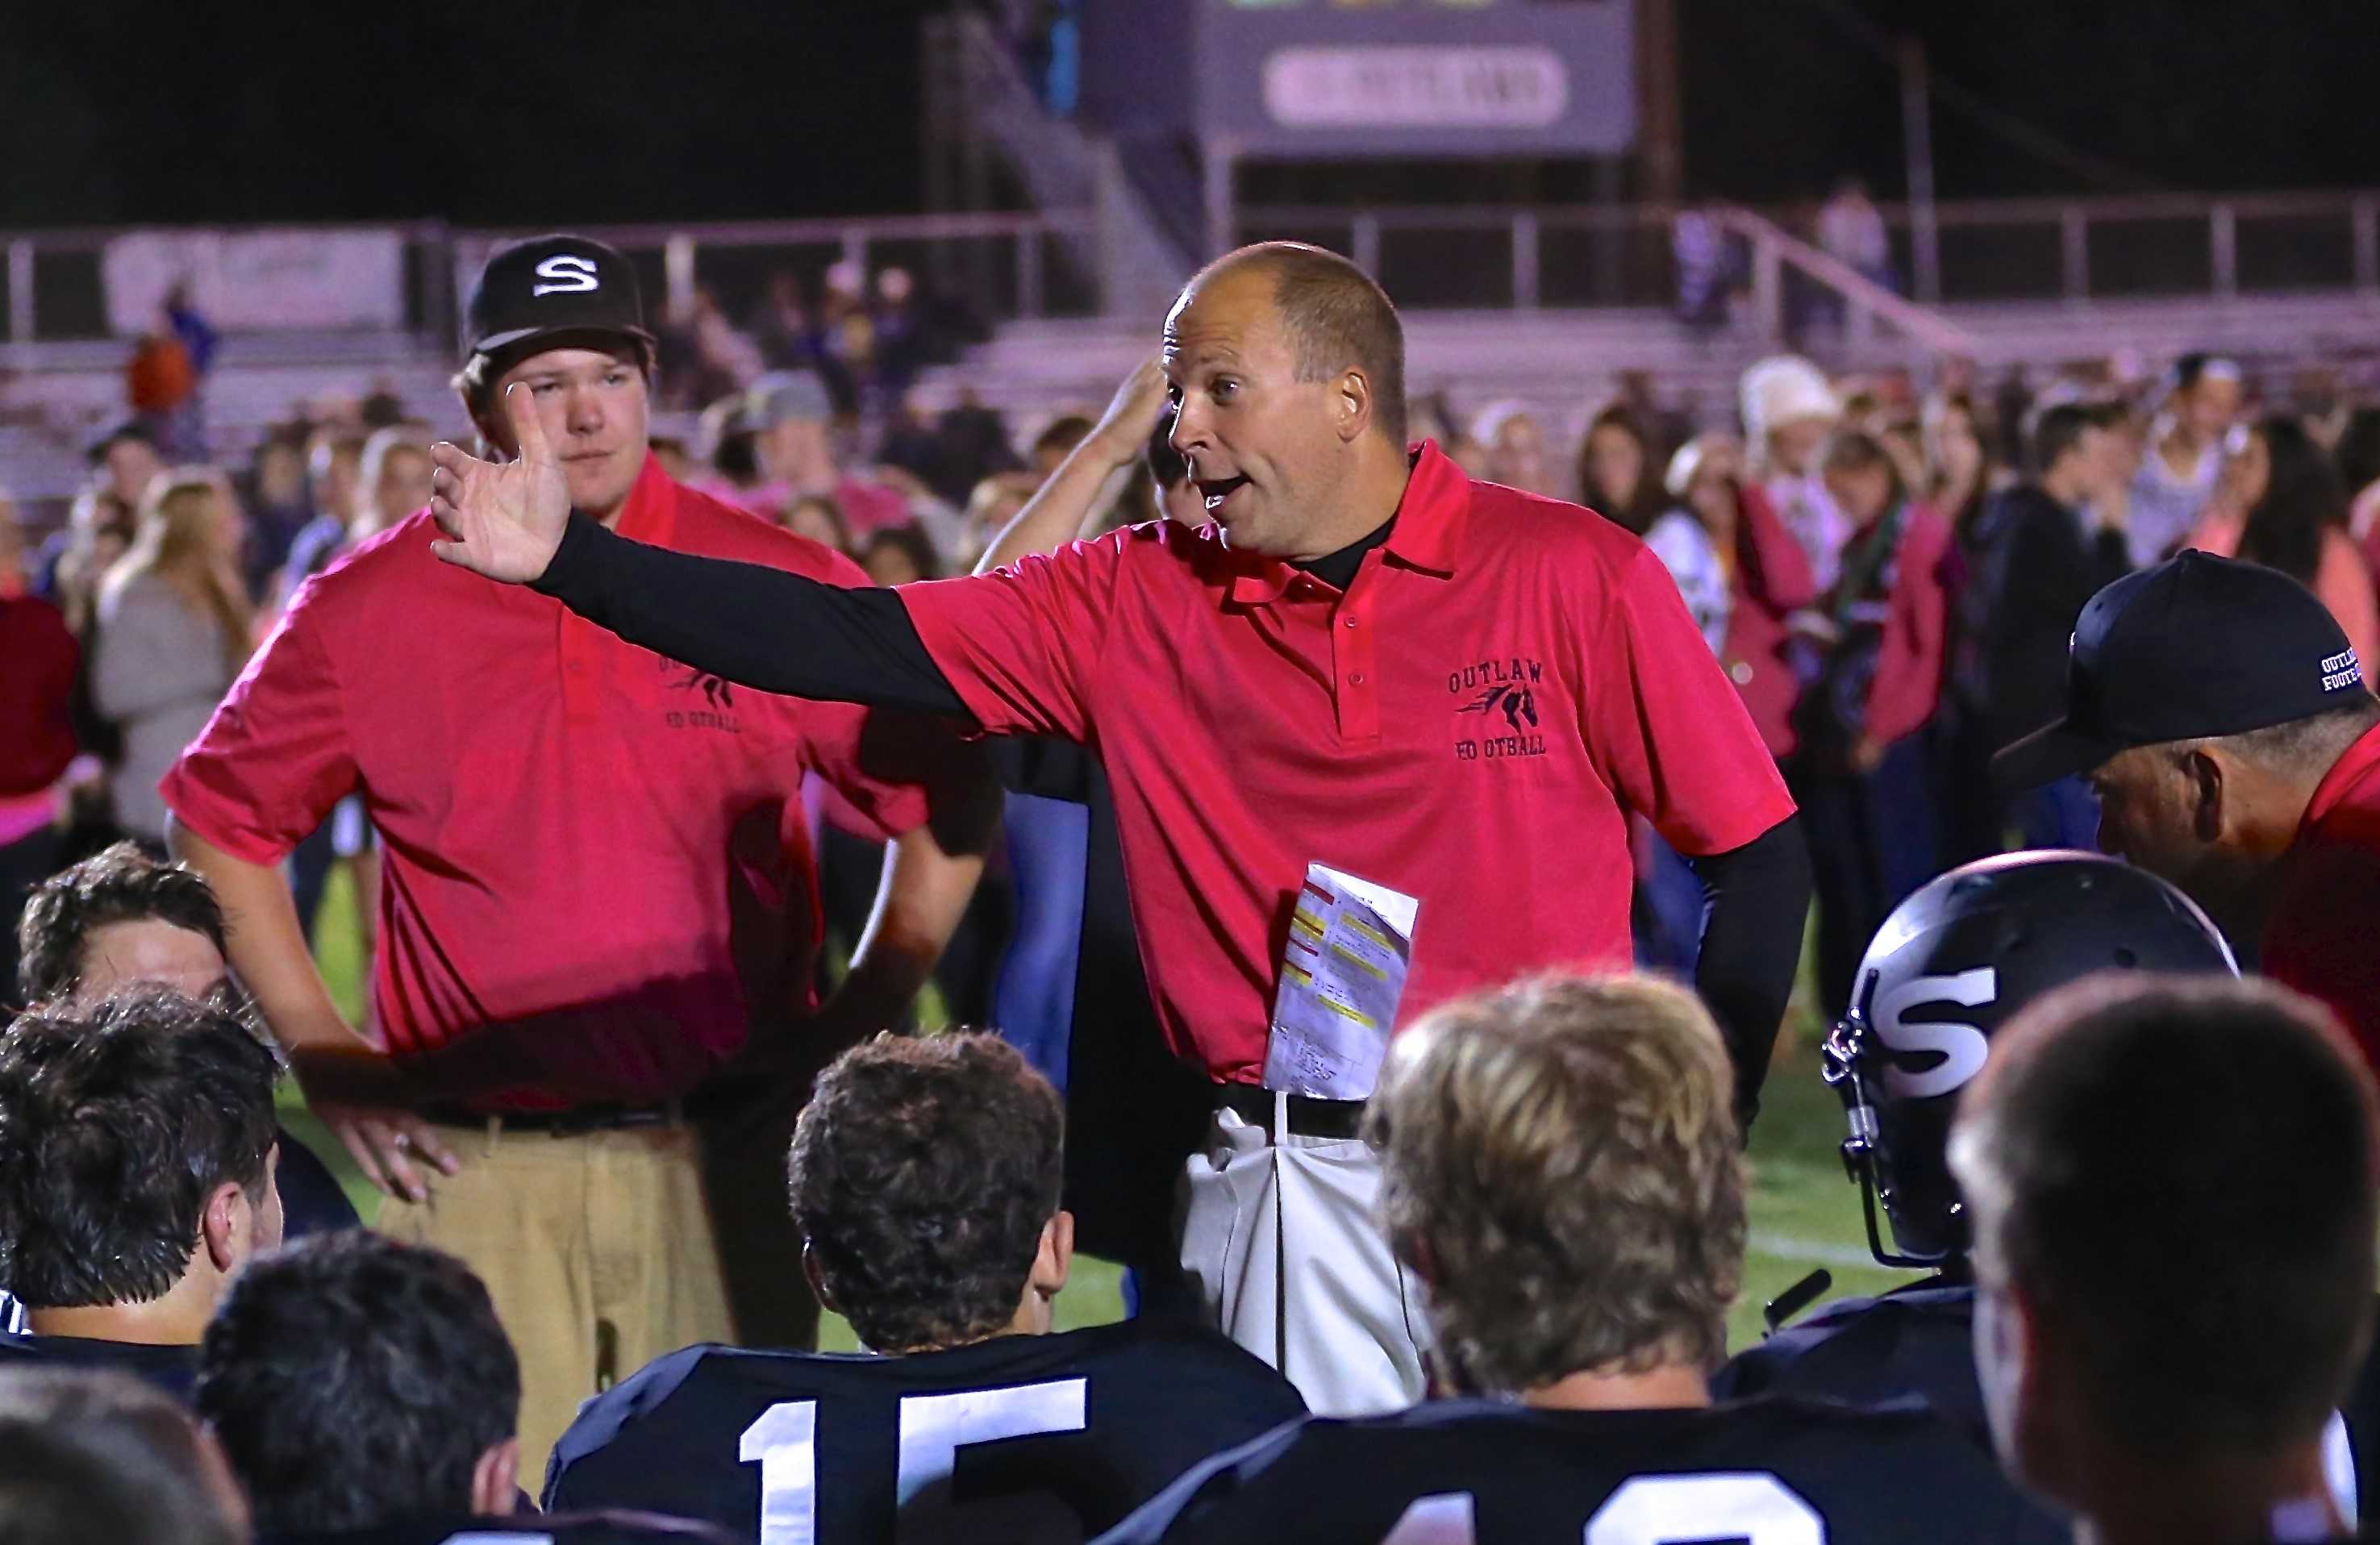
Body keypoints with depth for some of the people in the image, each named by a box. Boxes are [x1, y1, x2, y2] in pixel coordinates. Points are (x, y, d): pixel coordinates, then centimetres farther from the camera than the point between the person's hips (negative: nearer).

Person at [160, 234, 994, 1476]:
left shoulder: (783, 592, 0)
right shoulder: (368, 610, 2)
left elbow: (944, 805, 8)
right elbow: (220, 817, 12)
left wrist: (859, 1026, 1)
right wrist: (320, 1053, 5)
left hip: (720, 1152, 0)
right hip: (472, 1173, 0)